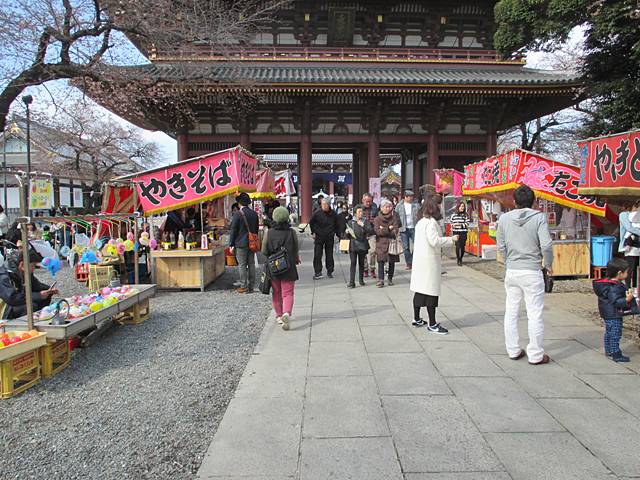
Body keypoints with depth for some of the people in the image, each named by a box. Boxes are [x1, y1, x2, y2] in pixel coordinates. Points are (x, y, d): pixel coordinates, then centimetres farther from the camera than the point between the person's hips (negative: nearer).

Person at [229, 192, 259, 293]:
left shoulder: (237, 215, -11)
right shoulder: (254, 214, 7)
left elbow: (233, 231, -8)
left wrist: (231, 244, -2)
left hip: (241, 244, -5)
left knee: (242, 265, -2)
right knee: (251, 264, 9)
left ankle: (244, 287, 0)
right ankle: (251, 286, 13)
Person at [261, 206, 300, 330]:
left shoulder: (268, 233, -6)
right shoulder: (292, 232, -7)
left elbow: (264, 251, -1)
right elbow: (296, 250, 1)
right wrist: (295, 259, 21)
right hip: (289, 268, -1)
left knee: (276, 293, 17)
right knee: (288, 293, 1)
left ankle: (279, 316, 25)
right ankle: (286, 313, -22)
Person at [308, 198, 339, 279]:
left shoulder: (333, 214, 0)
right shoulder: (317, 213, -3)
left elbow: (337, 225, 13)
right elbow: (311, 223, 10)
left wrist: (334, 232, 7)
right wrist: (313, 232, 5)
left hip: (329, 238, 1)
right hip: (319, 237, 0)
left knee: (329, 255, 8)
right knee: (317, 255, -5)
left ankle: (330, 271, 21)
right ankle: (318, 272, 2)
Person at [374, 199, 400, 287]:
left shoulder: (394, 218, 6)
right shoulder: (377, 219, 3)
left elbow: (395, 231, -5)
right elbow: (377, 231, -9)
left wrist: (383, 230, -10)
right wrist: (388, 229, -18)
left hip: (392, 243, 2)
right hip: (381, 244, -1)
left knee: (392, 262, 5)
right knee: (381, 261, -8)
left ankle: (390, 279, 18)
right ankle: (381, 280, -7)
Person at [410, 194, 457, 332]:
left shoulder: (421, 221, 13)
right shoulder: (431, 222, -17)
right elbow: (435, 241, -22)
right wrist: (451, 239, -12)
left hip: (420, 259, 10)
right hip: (430, 259, -10)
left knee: (419, 290, 14)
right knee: (432, 291, -3)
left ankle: (416, 319, 24)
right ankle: (432, 324, 3)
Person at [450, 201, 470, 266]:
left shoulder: (466, 215, 5)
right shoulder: (454, 215, 6)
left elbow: (467, 223, -1)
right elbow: (450, 221, 16)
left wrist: (461, 224, -16)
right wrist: (453, 225, -5)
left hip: (463, 233, 1)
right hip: (456, 232, -1)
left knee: (462, 246, 4)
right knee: (458, 246, -11)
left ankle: (461, 259, 23)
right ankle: (458, 260, -4)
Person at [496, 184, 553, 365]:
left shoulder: (504, 218, 1)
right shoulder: (538, 217, -9)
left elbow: (501, 246, 6)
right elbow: (546, 245, -13)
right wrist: (548, 265, 2)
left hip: (512, 271, 4)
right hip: (532, 272, -3)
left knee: (511, 312, 13)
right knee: (535, 314, 5)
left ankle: (513, 350, 23)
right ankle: (535, 355, 13)